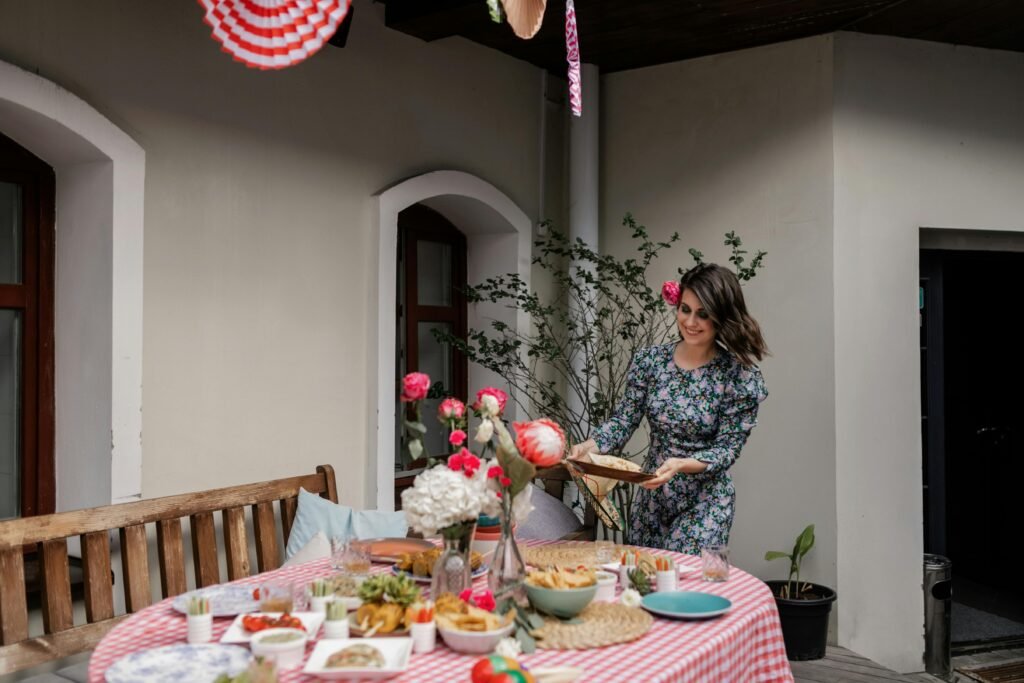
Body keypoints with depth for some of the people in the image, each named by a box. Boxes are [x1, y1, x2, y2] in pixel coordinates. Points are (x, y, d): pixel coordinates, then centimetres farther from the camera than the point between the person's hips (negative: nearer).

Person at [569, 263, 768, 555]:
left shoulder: (740, 377, -13)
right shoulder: (649, 360, -3)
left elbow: (727, 449, -13)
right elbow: (623, 421, -3)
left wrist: (681, 465, -30)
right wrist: (590, 446, -22)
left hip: (704, 502, -4)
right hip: (651, 497, 4)